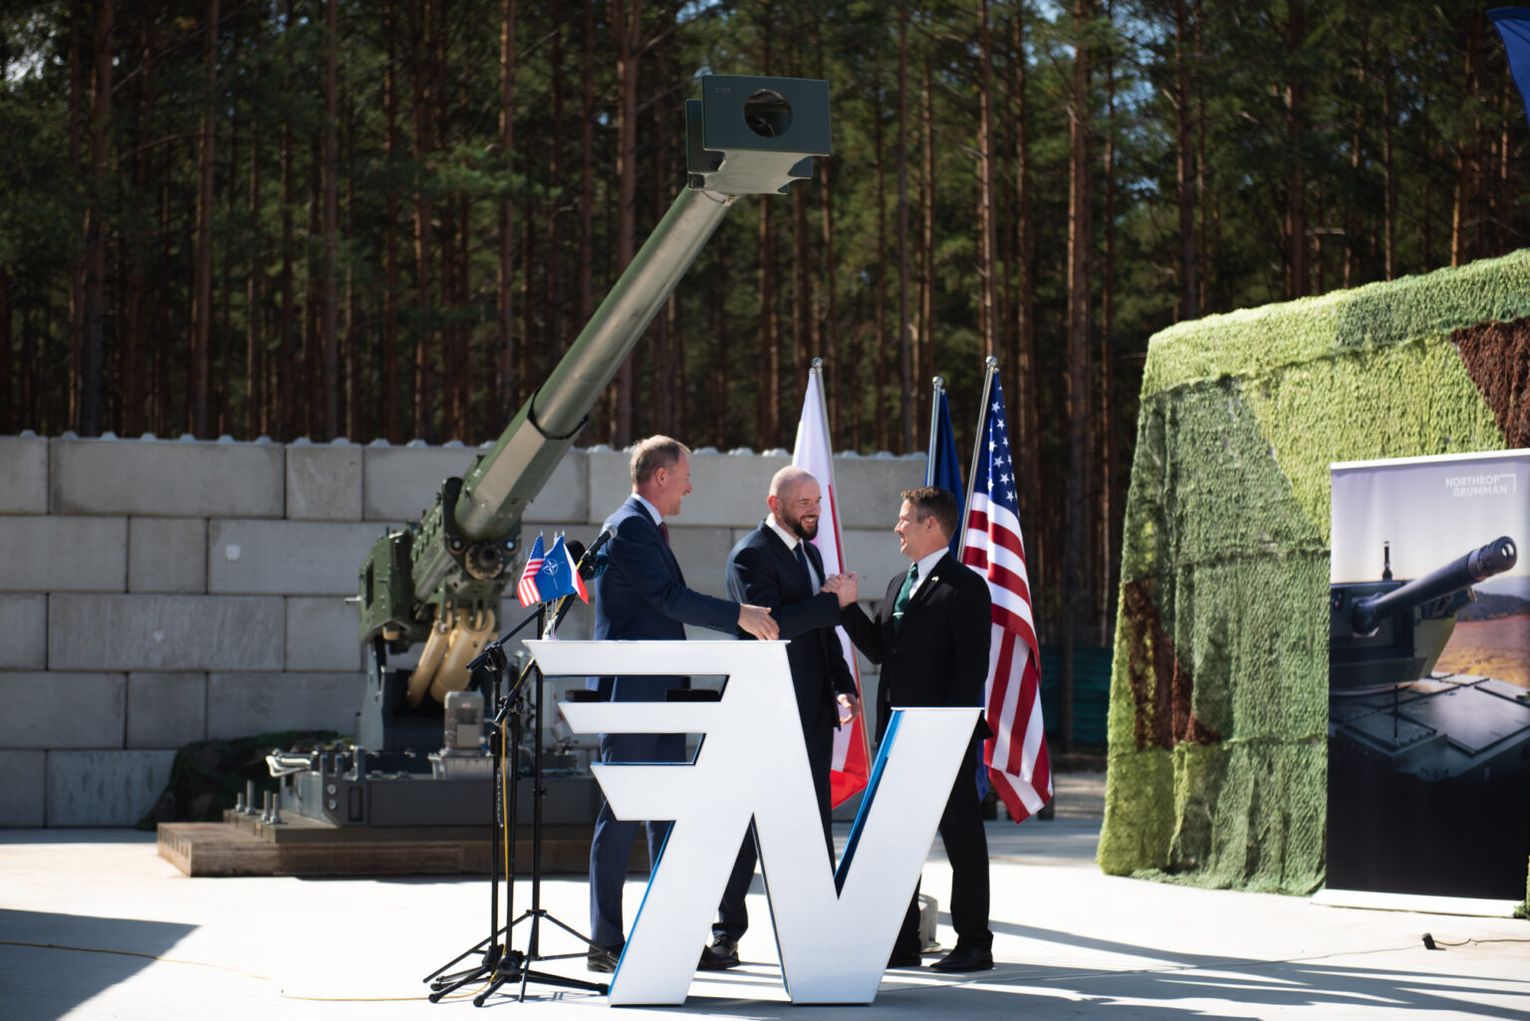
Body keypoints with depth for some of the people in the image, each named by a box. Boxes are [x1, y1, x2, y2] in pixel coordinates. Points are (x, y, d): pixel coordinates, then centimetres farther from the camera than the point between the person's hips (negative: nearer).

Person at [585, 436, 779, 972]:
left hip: (659, 696, 11)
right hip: (631, 693, -10)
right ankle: (605, 943, -2)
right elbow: (669, 597, -23)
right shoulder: (629, 527, -13)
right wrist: (740, 615, -24)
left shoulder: (647, 528, 19)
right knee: (621, 815, -6)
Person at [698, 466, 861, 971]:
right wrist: (833, 601, -20)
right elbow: (769, 622, -24)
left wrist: (843, 684, 12)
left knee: (816, 823, 9)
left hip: (813, 711, 8)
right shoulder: (750, 556, -11)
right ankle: (726, 934, 1)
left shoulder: (809, 552, 18)